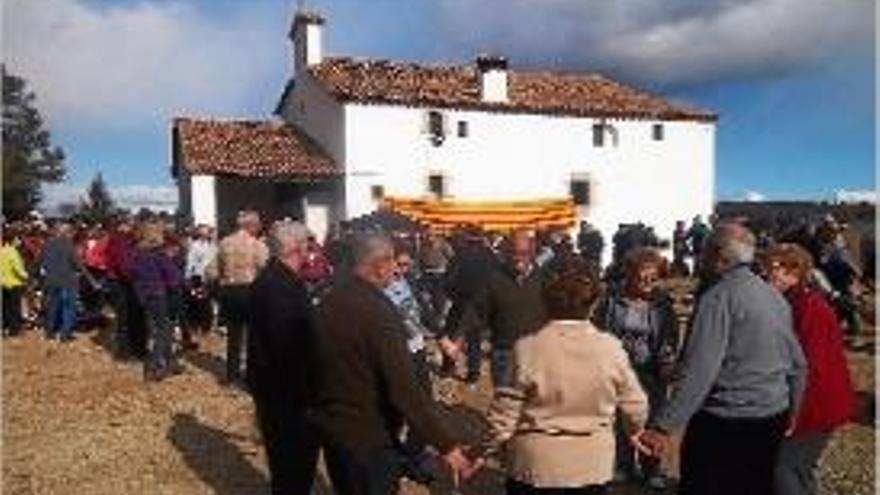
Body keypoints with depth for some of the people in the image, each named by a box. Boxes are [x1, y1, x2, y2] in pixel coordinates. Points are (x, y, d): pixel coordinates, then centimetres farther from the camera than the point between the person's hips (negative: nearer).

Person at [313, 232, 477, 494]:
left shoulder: (328, 302, -1)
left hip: (330, 426, 8)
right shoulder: (378, 310, -25)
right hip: (368, 435, -7)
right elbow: (404, 389, -29)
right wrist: (446, 444, -25)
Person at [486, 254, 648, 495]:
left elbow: (504, 413, -13)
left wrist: (486, 448, 4)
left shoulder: (528, 348, -19)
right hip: (593, 468, 2)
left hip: (535, 467, -2)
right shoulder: (611, 349, -12)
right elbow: (635, 409, 0)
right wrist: (636, 431, 22)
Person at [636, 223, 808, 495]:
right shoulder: (776, 297, 8)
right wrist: (791, 412, 29)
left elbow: (699, 370, -25)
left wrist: (664, 425, -26)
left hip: (724, 422, -8)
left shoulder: (719, 297, -17)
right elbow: (798, 364, 15)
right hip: (772, 420, 8)